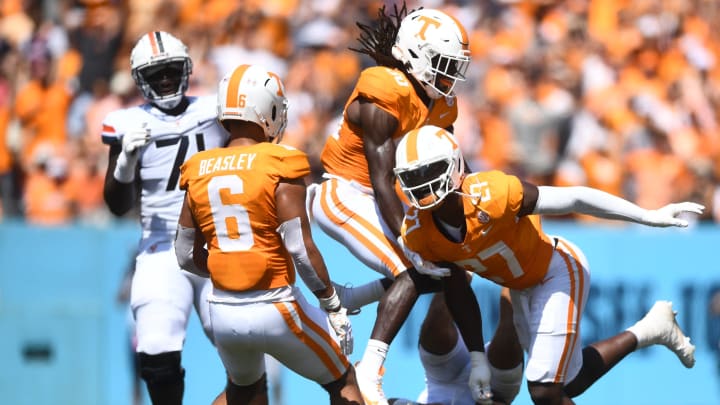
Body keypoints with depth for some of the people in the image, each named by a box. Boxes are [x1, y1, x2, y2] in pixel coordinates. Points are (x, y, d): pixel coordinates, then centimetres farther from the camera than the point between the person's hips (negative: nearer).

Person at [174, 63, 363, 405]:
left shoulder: (200, 173, 3)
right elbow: (301, 249, -14)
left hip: (224, 313, 5)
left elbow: (187, 256, 9)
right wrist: (333, 304, -3)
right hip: (275, 309, -5)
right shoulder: (279, 167, -12)